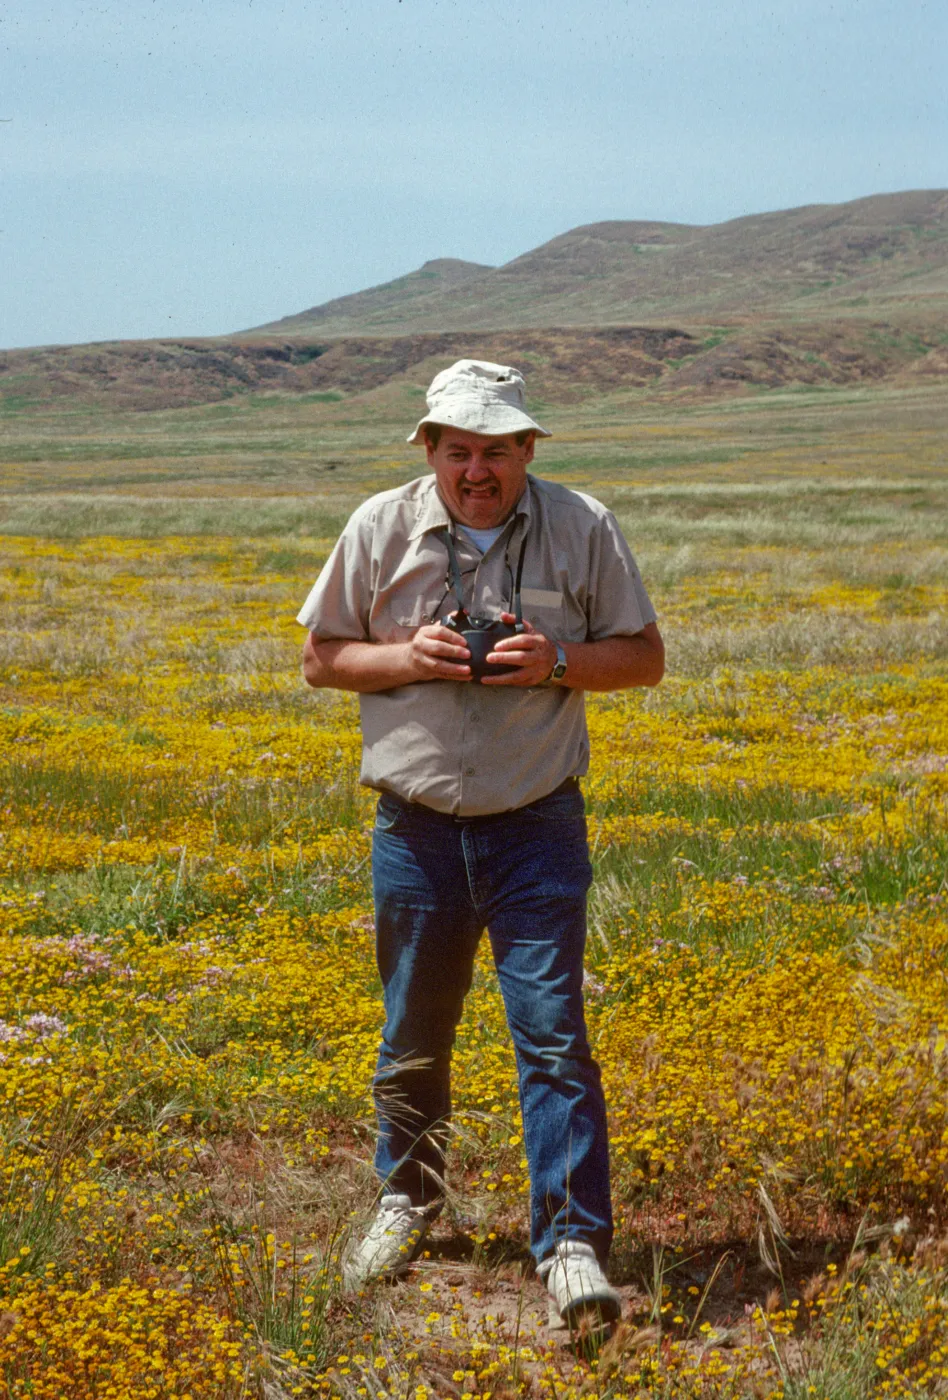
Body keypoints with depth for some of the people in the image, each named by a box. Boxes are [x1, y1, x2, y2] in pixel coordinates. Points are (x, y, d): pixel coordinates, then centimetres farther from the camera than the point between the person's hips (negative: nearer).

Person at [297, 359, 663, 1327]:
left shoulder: (583, 529, -1)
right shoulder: (381, 529, -1)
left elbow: (644, 657, 6)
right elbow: (322, 658, 7)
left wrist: (558, 660, -13)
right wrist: (409, 657, -12)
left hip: (536, 823, -1)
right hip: (418, 827, 1)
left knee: (553, 1036, -8)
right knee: (413, 1039, 14)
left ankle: (573, 1244, -3)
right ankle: (408, 1199, 37)